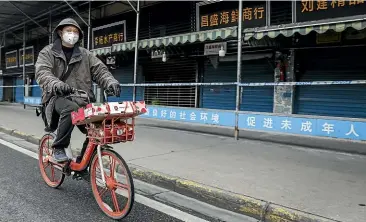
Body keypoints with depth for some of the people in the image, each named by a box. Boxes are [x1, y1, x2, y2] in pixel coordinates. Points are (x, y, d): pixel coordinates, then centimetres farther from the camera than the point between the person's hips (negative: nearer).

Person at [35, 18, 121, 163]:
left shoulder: (85, 55, 17)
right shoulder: (48, 52, 8)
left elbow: (100, 70, 5)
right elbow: (42, 73, -10)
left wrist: (110, 82, -19)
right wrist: (56, 85, -34)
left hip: (82, 99, 3)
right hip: (57, 98, -3)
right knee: (71, 108, -38)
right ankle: (59, 148, -17)